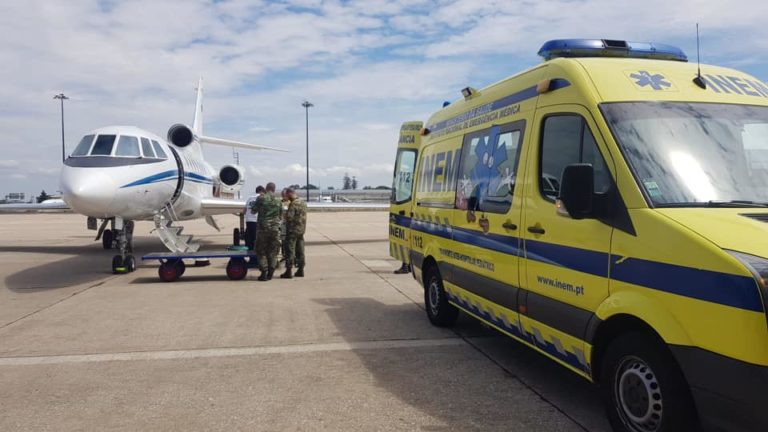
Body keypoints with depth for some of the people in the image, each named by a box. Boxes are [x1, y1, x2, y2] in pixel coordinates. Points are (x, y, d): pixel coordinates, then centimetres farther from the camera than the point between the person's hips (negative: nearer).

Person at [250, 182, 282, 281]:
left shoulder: (261, 198, -7)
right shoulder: (278, 201, 5)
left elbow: (254, 210, 4)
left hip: (262, 227, -3)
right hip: (275, 228, 3)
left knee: (261, 251, 6)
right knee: (273, 252, 10)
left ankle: (264, 273, 1)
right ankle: (270, 273, 10)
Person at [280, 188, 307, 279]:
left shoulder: (293, 204, -18)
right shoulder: (303, 202, 10)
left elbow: (289, 217, -21)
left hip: (293, 230, -8)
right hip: (301, 229, 8)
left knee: (290, 251, -3)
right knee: (300, 251, 13)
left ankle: (289, 271, -2)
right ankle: (300, 270, 17)